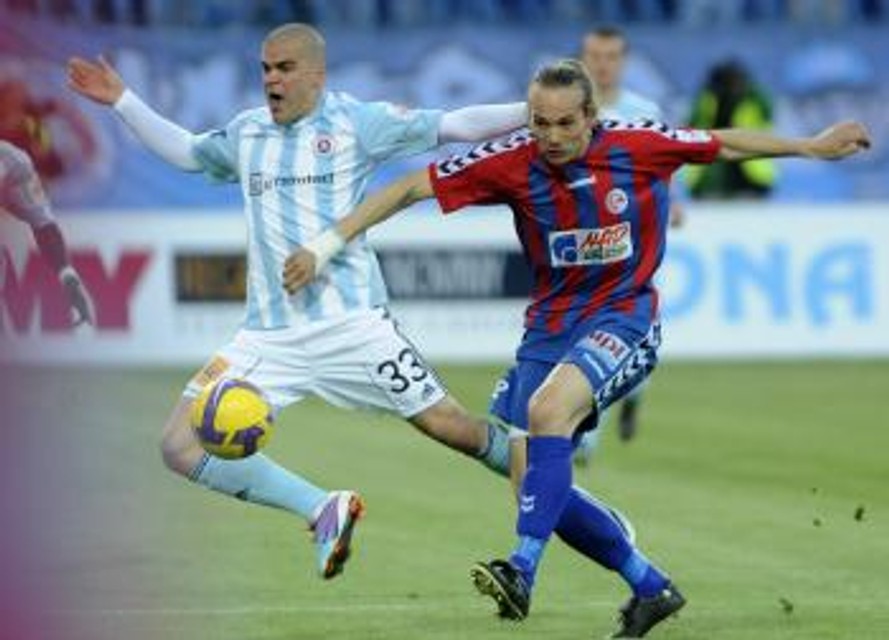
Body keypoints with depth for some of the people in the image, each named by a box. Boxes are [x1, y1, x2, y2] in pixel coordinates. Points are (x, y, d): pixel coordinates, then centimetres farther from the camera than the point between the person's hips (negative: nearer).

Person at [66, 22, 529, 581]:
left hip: (351, 320, -4)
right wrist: (122, 102, 31)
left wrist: (531, 112, -10)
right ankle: (324, 510, -5)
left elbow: (454, 127, -2)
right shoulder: (246, 134, 16)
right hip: (270, 336, 5)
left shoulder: (355, 122, 1)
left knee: (448, 425, -9)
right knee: (181, 445, -10)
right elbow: (185, 152, 35)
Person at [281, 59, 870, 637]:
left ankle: (523, 571, -38)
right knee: (538, 482, -2)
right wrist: (327, 245, -10)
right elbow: (412, 188, -6)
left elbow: (723, 144, 6)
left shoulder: (638, 146, -11)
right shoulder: (512, 163, -9)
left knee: (548, 410, -33)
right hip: (550, 325, 4)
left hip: (624, 318, -4)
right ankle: (652, 588, 14)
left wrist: (812, 147, 14)